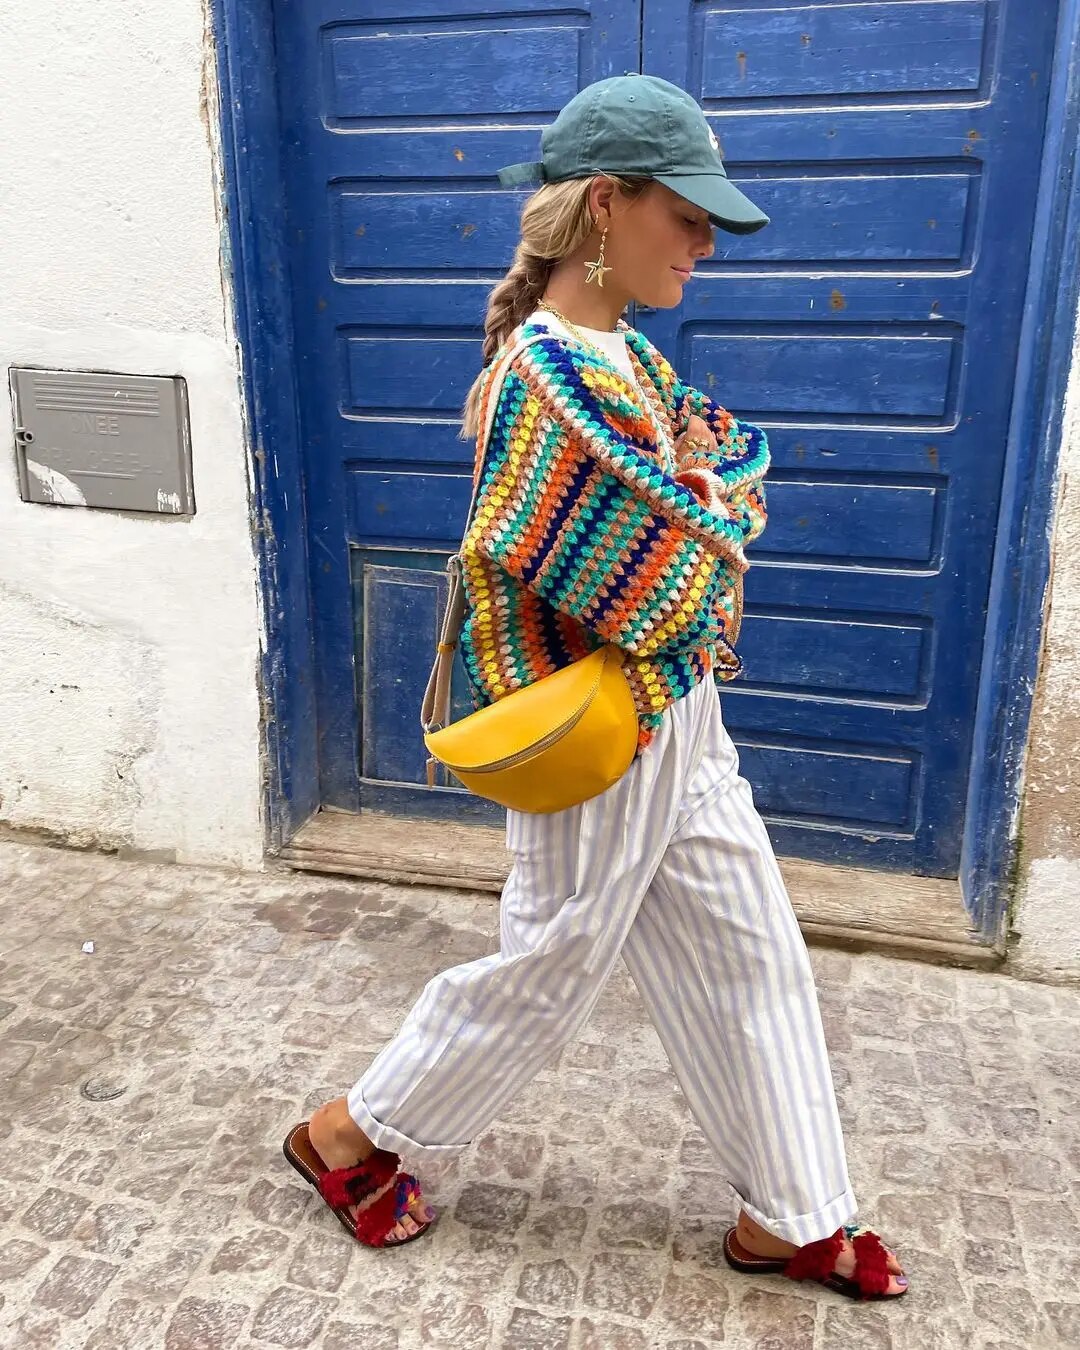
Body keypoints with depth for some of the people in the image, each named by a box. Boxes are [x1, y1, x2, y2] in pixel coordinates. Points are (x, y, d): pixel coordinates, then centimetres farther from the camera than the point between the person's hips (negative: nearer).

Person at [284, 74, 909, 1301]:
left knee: (750, 959, 16)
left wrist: (702, 484, -9)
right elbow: (663, 589, -24)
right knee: (550, 971, 10)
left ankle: (787, 1218, 35)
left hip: (675, 720, 9)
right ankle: (349, 1137, 34)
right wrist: (715, 503, -5)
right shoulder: (556, 375, -25)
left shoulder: (616, 355, 7)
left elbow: (735, 448, 12)